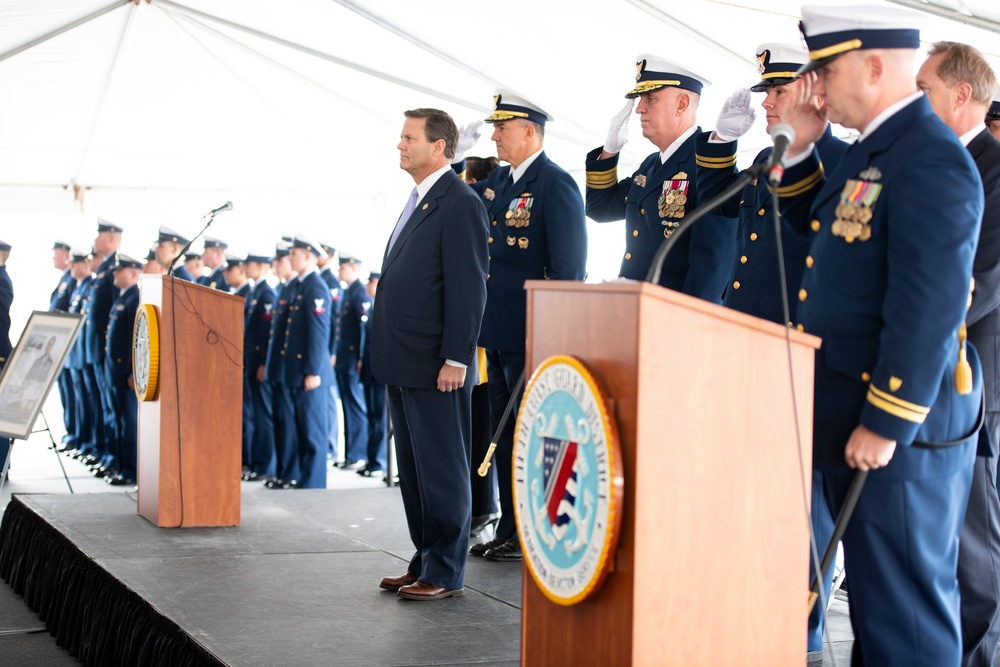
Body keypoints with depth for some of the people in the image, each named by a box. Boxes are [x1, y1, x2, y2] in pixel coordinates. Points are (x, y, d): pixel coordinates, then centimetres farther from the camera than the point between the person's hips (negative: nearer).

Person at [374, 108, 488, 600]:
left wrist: (455, 360, -20)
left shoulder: (460, 204, -12)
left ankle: (446, 573, 7)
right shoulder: (418, 201, 17)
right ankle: (424, 562, 23)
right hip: (404, 365, 10)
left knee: (441, 470, -1)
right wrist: (390, 355, 17)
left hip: (436, 368, -10)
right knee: (413, 468, 14)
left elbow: (468, 288, -17)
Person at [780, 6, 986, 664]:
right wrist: (798, 145, 13)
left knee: (904, 602, -1)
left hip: (898, 424, -10)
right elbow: (816, 224, 28)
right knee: (874, 587, 18)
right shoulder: (873, 150, 12)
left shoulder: (931, 162, -19)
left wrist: (885, 424, -22)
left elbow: (930, 309, -24)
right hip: (852, 415, 10)